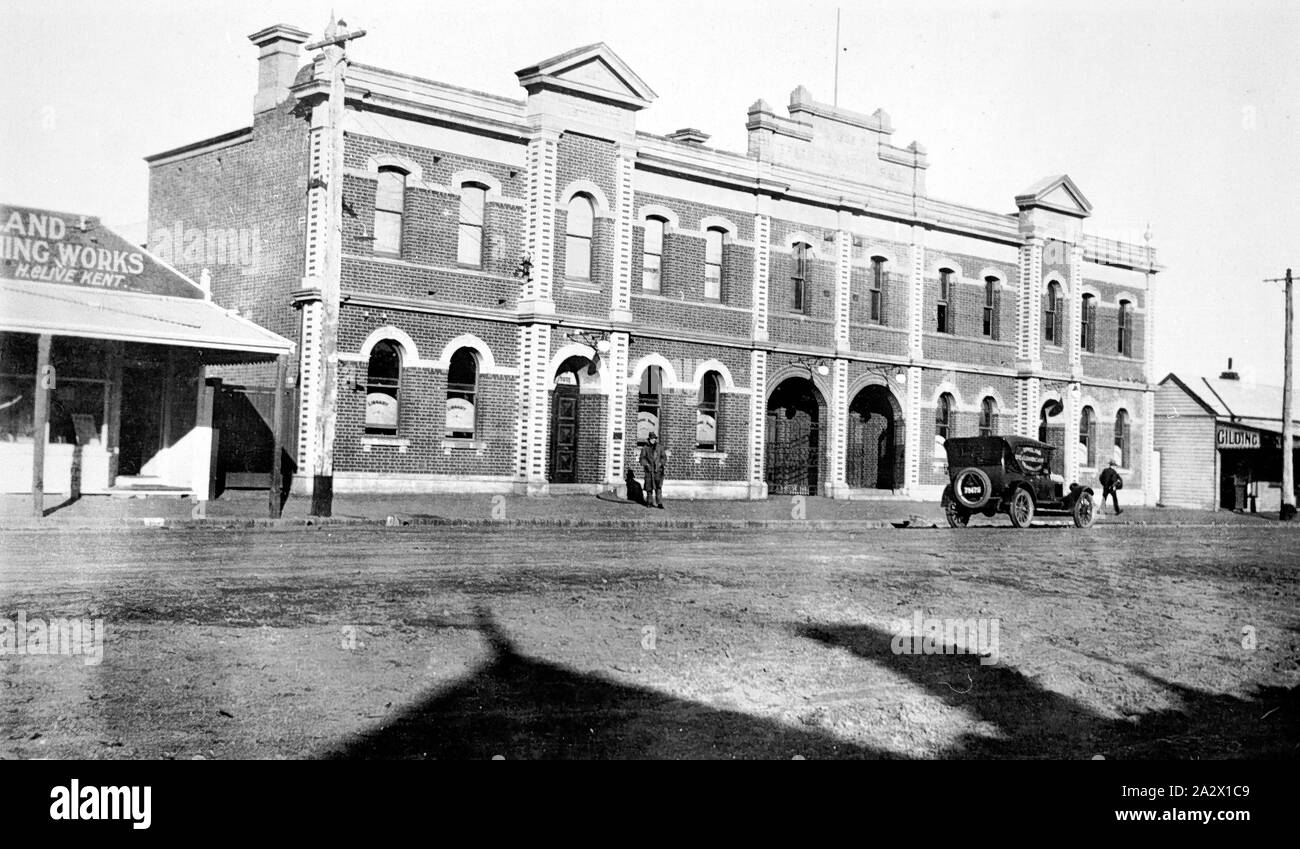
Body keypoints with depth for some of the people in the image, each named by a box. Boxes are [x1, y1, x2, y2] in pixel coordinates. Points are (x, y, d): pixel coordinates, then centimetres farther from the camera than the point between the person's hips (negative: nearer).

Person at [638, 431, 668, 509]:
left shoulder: (660, 447, 9)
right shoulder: (645, 448, 8)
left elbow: (664, 457, 7)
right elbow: (642, 458, 4)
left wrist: (661, 463, -10)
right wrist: (645, 463, -13)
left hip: (658, 470, -1)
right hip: (649, 470, 1)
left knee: (658, 486, -11)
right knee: (649, 487, 5)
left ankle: (659, 503, -13)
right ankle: (649, 502, 17)